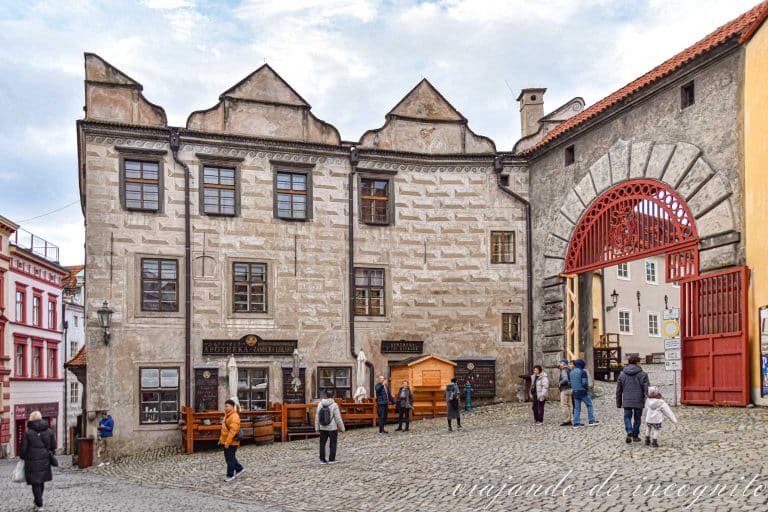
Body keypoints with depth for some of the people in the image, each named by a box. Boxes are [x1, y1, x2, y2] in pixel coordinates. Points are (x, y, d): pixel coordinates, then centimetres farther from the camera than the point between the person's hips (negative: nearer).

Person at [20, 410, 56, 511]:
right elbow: (53, 446, 5)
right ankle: (38, 501, 33)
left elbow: (23, 448, -9)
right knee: (41, 481, 20)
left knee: (35, 483, 4)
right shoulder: (49, 431, 1)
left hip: (32, 462, -4)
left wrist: (23, 457, 10)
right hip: (45, 461, 4)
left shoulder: (28, 433, -11)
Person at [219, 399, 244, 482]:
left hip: (231, 442, -10)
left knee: (230, 459, -1)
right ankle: (239, 469, 31)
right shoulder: (227, 415, 13)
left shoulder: (234, 417, -20)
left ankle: (230, 475, 9)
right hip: (226, 441, 10)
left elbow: (233, 431, -26)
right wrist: (221, 439, 20)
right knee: (229, 458, 18)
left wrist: (227, 442, -27)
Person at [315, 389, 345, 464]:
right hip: (332, 428, -3)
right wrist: (342, 428, -1)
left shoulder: (320, 404, -4)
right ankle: (331, 459, 13)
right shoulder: (334, 405, -15)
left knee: (322, 444, 13)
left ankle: (322, 459, 15)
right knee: (333, 444, 11)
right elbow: (338, 418, -13)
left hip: (323, 428, 3)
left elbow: (317, 417, 0)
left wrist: (317, 427, 10)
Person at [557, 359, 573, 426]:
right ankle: (571, 420, 8)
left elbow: (565, 379, -26)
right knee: (570, 405, 8)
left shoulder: (564, 370, -11)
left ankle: (566, 420, -9)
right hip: (570, 389, 9)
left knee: (564, 405, -6)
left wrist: (559, 383, -11)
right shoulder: (570, 370, 16)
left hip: (565, 390, -9)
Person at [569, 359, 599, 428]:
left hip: (575, 392, 6)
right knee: (589, 405, 8)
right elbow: (584, 382, -17)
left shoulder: (572, 372, 9)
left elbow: (569, 382, 10)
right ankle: (591, 421, 8)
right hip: (582, 391, -6)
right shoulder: (582, 372, -12)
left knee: (576, 407, 8)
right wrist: (586, 388, 1)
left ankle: (576, 423, 5)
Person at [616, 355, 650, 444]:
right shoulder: (642, 374, -5)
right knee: (637, 418, 14)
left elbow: (618, 390, 8)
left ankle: (629, 431, -12)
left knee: (627, 417, 12)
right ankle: (635, 436, 21)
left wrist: (618, 403, 15)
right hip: (638, 401, -1)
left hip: (627, 401, 1)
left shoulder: (622, 374, 5)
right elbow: (647, 389, -9)